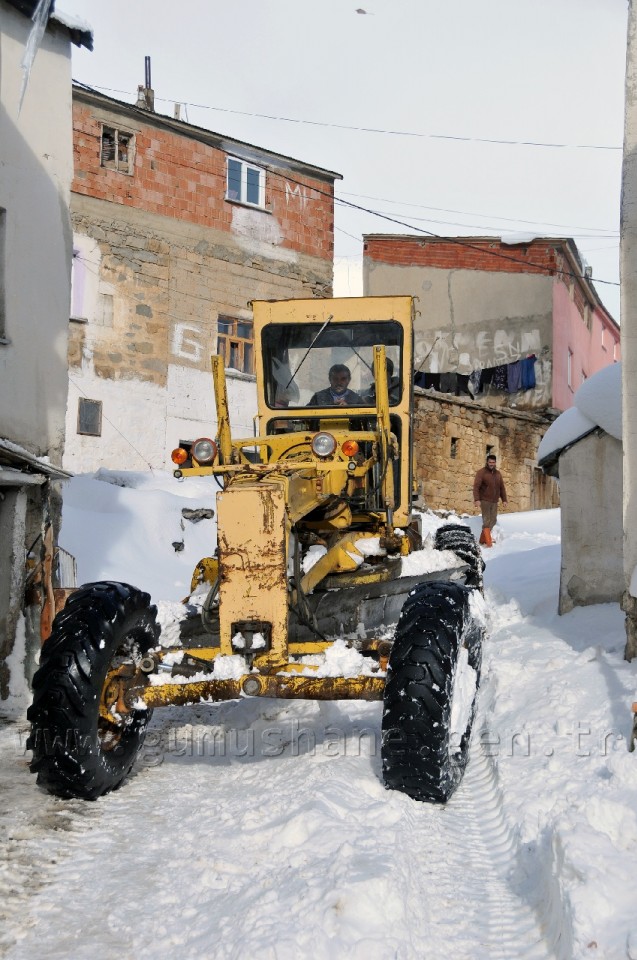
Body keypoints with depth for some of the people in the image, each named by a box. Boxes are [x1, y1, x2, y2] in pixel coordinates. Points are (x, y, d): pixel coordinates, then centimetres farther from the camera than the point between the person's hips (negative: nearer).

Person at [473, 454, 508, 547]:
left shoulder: (498, 473, 13)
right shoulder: (481, 472, -5)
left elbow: (502, 487, 17)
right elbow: (476, 486, -12)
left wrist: (504, 500, 10)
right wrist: (476, 499, -21)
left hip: (494, 501, 6)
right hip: (485, 501, -6)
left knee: (493, 521, 6)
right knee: (487, 521, -10)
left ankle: (482, 539, 17)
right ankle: (488, 542, -12)